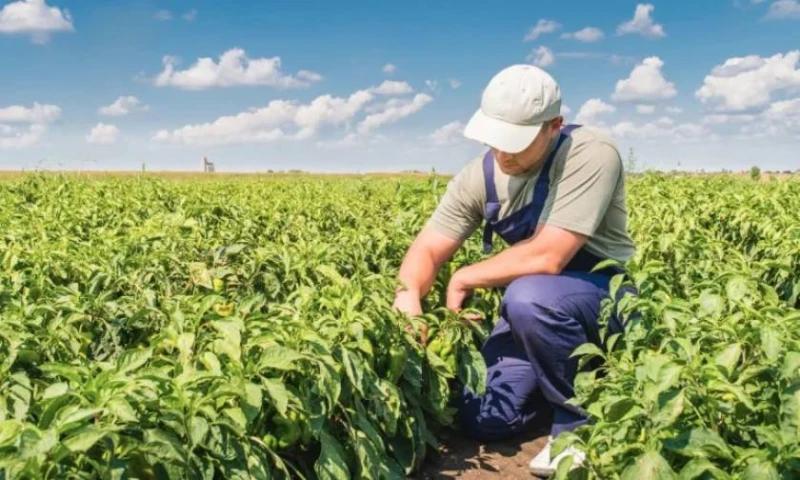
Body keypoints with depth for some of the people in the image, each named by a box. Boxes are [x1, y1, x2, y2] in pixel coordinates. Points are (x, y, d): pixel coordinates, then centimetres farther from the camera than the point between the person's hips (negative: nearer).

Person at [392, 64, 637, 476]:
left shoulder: (591, 154, -26)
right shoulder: (480, 175, -7)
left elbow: (547, 257, -33)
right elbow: (428, 249, -5)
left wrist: (464, 279, -19)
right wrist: (408, 294, -29)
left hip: (607, 294, -6)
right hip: (534, 303, 6)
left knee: (529, 298, -37)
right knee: (483, 421, -2)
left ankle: (581, 419, -12)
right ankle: (563, 371, 24)